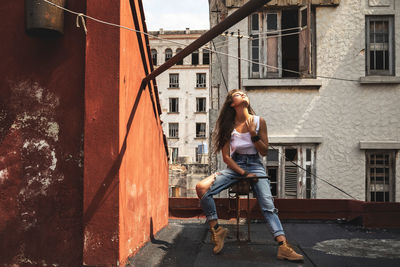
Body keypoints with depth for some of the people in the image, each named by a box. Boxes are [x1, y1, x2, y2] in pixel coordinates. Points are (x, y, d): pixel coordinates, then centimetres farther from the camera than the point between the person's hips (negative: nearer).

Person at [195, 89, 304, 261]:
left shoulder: (259, 121, 2)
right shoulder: (229, 125, 1)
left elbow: (264, 152, 3)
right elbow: (226, 157, -1)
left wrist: (253, 133, -12)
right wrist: (244, 173, -13)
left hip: (255, 165, 0)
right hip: (234, 166, 1)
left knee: (268, 206, -21)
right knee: (202, 188, -21)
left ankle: (283, 247, -25)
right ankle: (216, 229, -6)